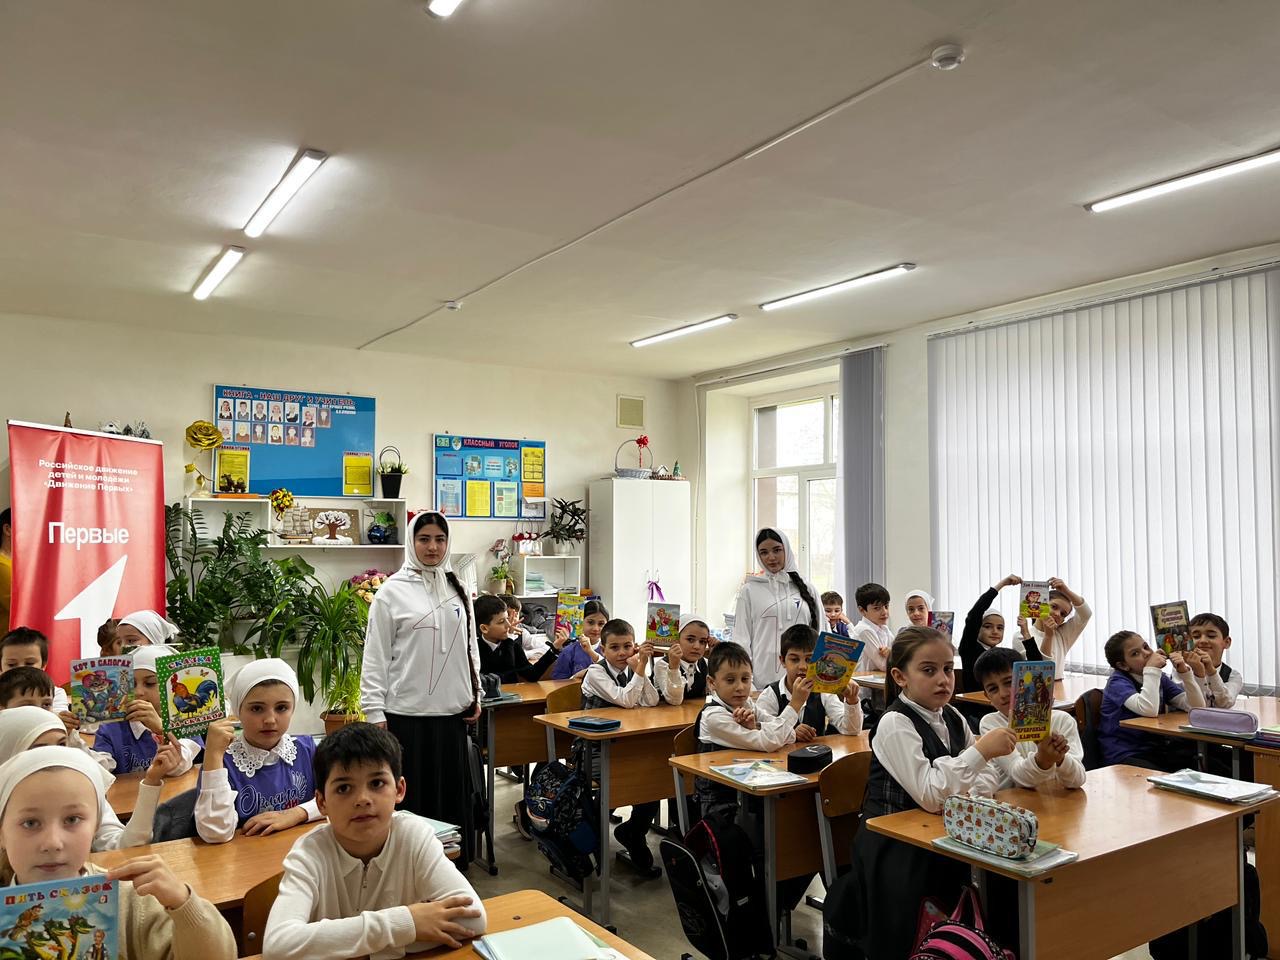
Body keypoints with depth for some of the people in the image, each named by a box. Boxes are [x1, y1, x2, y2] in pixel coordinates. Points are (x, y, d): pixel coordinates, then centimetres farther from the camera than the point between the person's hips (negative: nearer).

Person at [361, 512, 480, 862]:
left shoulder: (458, 589, 9)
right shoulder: (392, 591, -5)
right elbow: (376, 657, -6)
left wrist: (475, 695, 11)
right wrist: (376, 714, -9)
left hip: (452, 712, 4)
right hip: (407, 714, -4)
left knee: (453, 793, 12)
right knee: (411, 797, 3)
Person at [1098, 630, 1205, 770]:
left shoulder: (1159, 678, 11)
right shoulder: (1118, 682, -10)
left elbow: (1198, 707, 3)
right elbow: (1149, 710, -28)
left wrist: (1185, 672, -8)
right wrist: (1151, 669, -22)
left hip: (1157, 750, 7)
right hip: (1125, 756, -7)